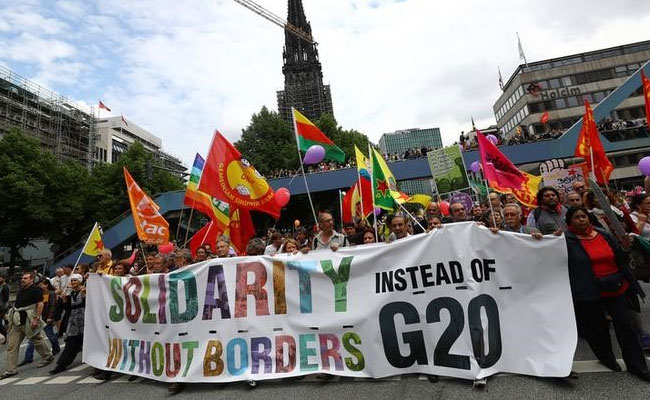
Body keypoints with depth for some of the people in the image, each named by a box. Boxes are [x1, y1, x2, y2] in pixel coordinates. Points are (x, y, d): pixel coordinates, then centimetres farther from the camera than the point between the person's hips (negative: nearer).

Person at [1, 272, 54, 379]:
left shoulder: (36, 290, -14)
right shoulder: (21, 290, 12)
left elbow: (40, 304, -20)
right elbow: (17, 305, 22)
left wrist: (37, 319, -24)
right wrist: (12, 316, 17)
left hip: (29, 322, -8)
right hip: (17, 322, 8)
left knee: (38, 340, 8)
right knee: (11, 346, 4)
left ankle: (48, 356, 28)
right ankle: (11, 370, 11)